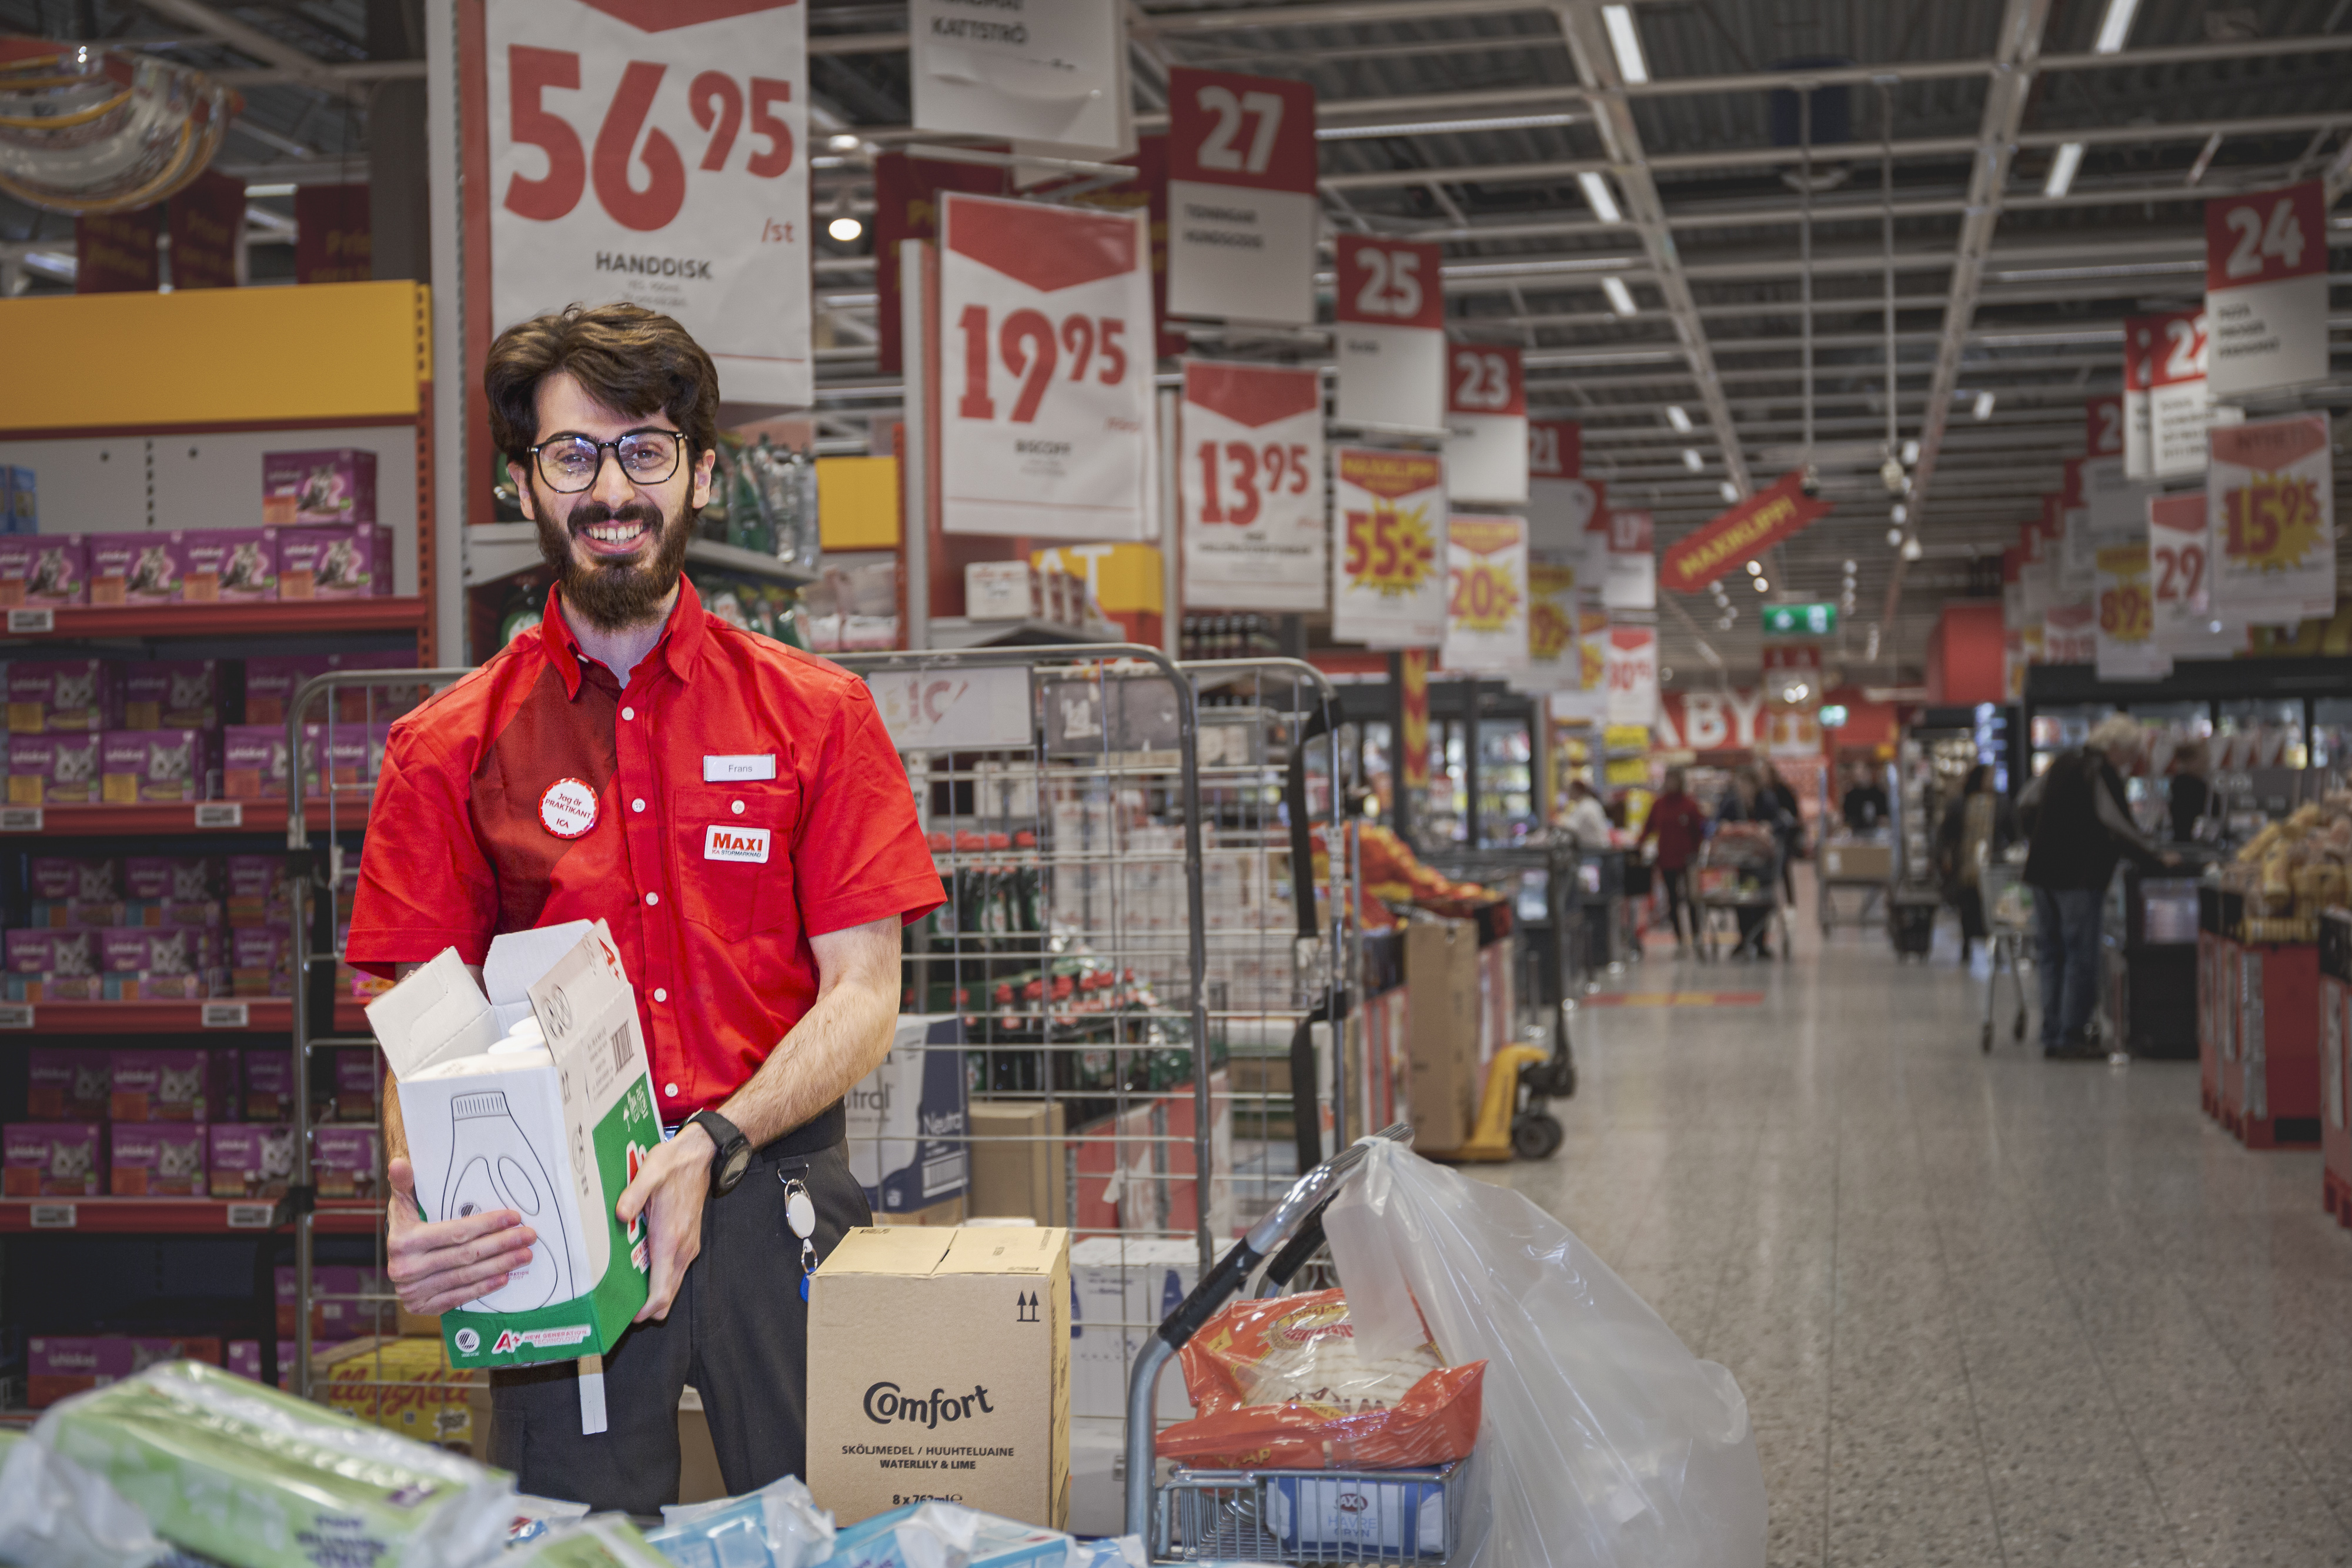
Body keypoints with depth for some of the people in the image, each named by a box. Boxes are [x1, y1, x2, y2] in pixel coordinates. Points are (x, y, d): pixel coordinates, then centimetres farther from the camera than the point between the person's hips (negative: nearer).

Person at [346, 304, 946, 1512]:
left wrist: (712, 1148, -16)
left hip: (773, 1198, 0)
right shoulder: (447, 751, 6)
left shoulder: (817, 714, 5)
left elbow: (862, 995, 0)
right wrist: (417, 1203, -18)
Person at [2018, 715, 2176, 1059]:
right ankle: (2070, 1038, -3)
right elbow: (2118, 826, -18)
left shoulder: (2065, 760, 13)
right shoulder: (2101, 771, -13)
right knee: (2081, 957, -2)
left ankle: (2052, 1036, 15)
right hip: (2078, 875, -8)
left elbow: (2027, 802, 20)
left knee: (2051, 953, 12)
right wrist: (2156, 857, -13)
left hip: (2042, 871, 8)